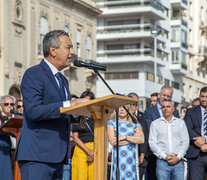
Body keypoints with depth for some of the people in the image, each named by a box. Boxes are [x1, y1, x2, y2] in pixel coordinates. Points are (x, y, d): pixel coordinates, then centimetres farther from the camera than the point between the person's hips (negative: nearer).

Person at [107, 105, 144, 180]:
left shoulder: (135, 124, 13)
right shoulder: (111, 123, 10)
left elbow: (142, 140, -2)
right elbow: (112, 141, -4)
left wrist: (124, 137, -9)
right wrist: (133, 138, -2)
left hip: (131, 159, 1)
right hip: (118, 159, -1)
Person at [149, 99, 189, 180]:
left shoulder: (181, 123, 12)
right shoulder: (155, 123, 8)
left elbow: (185, 142, 6)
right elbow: (152, 143, 1)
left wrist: (178, 157, -8)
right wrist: (165, 156, -9)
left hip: (178, 161, 1)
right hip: (162, 162, -1)